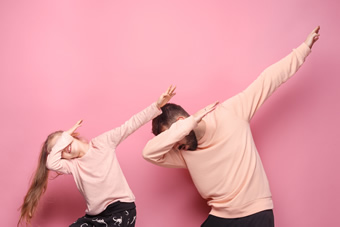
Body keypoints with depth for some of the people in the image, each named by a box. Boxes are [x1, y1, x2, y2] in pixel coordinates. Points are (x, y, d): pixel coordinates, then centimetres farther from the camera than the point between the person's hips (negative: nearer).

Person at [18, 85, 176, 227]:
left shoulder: (103, 142, 1)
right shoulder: (72, 165, 5)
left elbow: (131, 125, -3)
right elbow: (51, 163, -14)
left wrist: (157, 105, -11)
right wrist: (65, 136, -5)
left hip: (121, 210, -4)